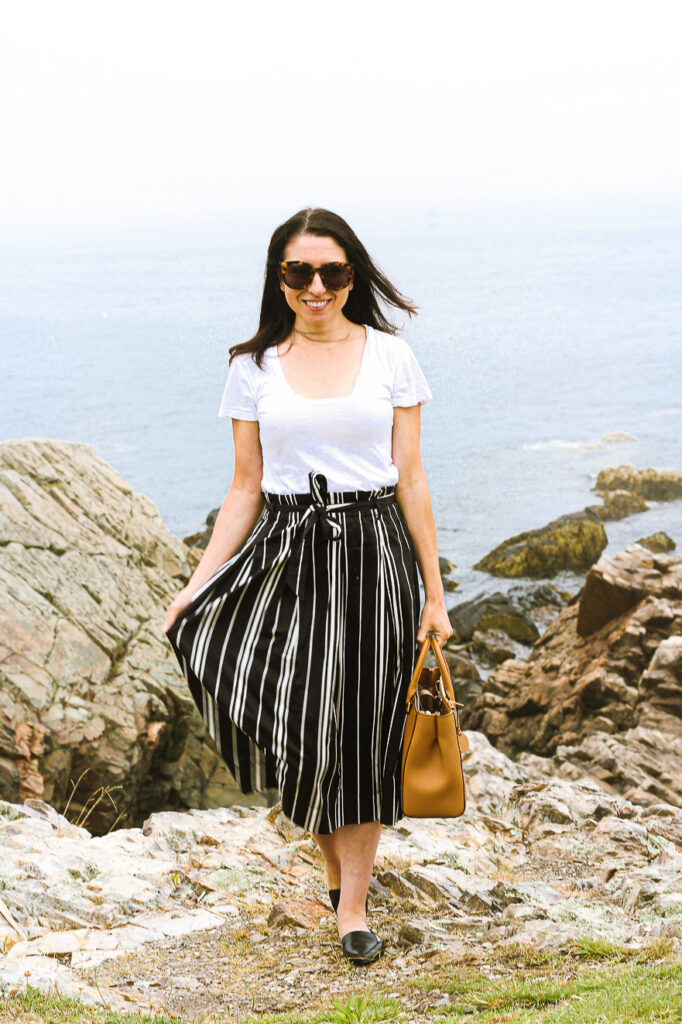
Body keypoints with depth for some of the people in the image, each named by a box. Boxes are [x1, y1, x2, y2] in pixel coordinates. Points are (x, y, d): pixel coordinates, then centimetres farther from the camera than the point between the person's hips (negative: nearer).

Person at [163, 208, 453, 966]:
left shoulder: (389, 356, 1)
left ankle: (353, 902, 14)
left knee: (364, 731, 2)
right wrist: (197, 584, -1)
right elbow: (246, 489, 6)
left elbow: (410, 479, 2)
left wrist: (434, 592, 1)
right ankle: (335, 864, 23)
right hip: (287, 554, 1)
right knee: (302, 727, -3)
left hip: (374, 554, -1)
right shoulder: (254, 368, 4)